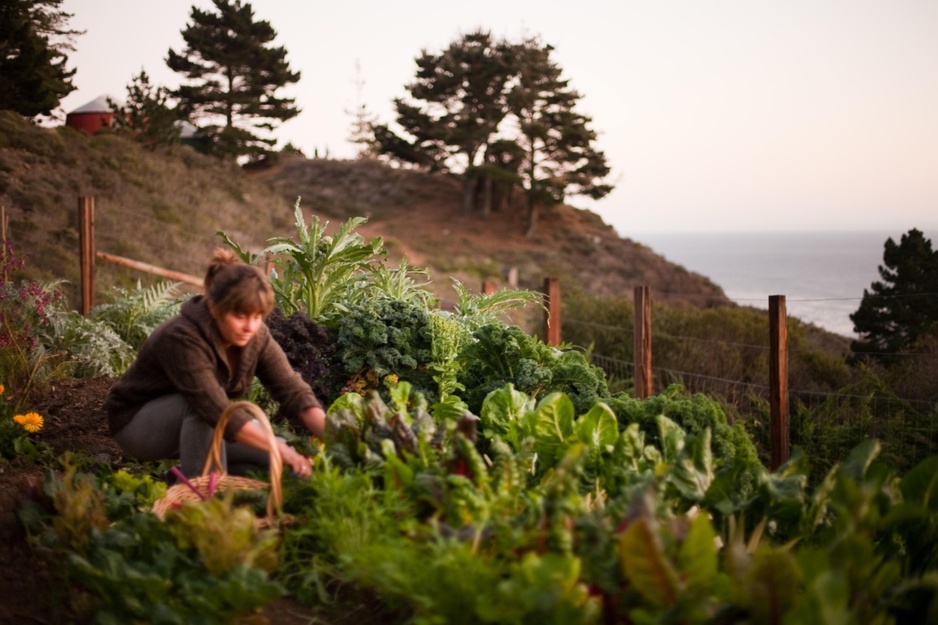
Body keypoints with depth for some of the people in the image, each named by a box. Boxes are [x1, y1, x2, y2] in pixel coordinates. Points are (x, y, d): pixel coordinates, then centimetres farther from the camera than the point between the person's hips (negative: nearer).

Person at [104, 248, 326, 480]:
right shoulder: (182, 339, -34)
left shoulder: (256, 336, -14)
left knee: (280, 458, -6)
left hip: (193, 424, 7)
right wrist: (282, 451, -47)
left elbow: (293, 391, -19)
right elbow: (217, 411, -42)